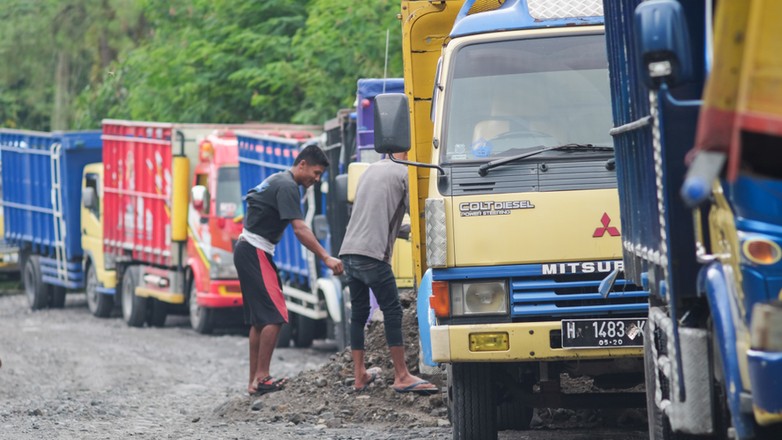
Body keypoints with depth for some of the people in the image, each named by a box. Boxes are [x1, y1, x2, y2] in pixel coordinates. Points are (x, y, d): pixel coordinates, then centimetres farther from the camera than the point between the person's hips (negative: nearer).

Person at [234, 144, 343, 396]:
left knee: (259, 319, 11)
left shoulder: (276, 181, 17)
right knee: (275, 316, -13)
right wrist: (326, 258, -29)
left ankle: (254, 381, 11)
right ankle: (262, 378, -14)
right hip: (256, 253, -11)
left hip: (247, 252, 11)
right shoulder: (287, 187, -15)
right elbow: (299, 229, -25)